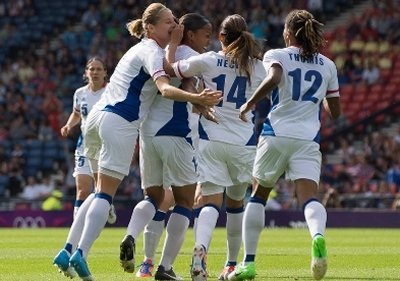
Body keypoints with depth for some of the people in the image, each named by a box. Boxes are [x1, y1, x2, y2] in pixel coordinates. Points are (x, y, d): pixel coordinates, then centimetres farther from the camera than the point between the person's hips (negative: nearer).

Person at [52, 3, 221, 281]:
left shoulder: (141, 49, 24)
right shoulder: (151, 51, -5)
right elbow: (165, 88, -22)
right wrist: (197, 99, -38)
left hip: (97, 116, 9)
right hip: (120, 122, -9)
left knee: (101, 191, 15)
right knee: (106, 194, -8)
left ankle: (68, 251, 8)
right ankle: (80, 255, -16)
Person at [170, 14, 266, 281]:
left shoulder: (208, 61, -3)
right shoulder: (258, 67, 5)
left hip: (211, 140, -2)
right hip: (244, 142, 2)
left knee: (211, 201, -6)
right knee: (236, 203, 20)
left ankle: (200, 248, -35)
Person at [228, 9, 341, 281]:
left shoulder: (276, 55, 3)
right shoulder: (327, 65, 14)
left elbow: (274, 78, -21)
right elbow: (335, 111, 19)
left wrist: (249, 104, -11)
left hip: (276, 135, -1)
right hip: (308, 139, 1)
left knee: (258, 196, 17)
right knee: (309, 198, -11)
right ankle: (318, 236, -47)